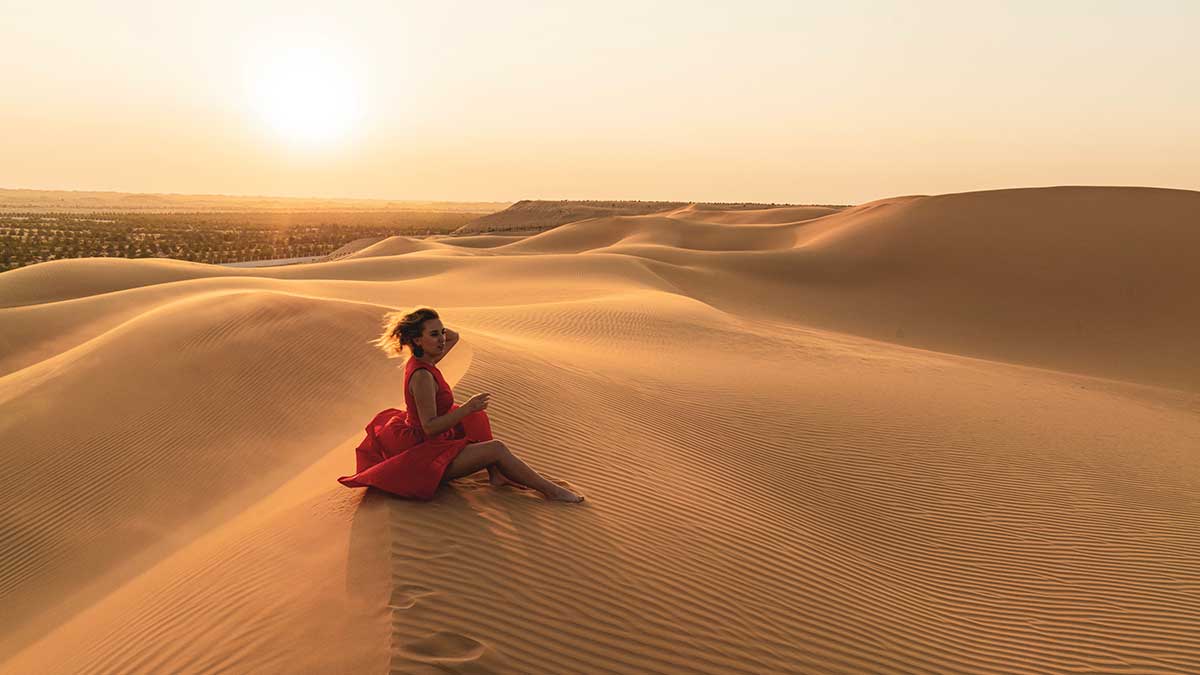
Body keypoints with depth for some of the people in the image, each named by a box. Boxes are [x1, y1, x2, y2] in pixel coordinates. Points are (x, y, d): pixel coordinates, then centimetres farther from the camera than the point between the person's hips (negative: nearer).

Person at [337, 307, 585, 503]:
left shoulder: (420, 360, 2)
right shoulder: (422, 375, -25)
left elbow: (454, 337, 17)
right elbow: (430, 427, -26)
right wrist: (466, 409, -33)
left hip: (418, 440, 10)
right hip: (425, 456, -10)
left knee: (477, 418, 14)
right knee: (496, 448, -18)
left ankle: (496, 474, 7)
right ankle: (550, 490, -4)